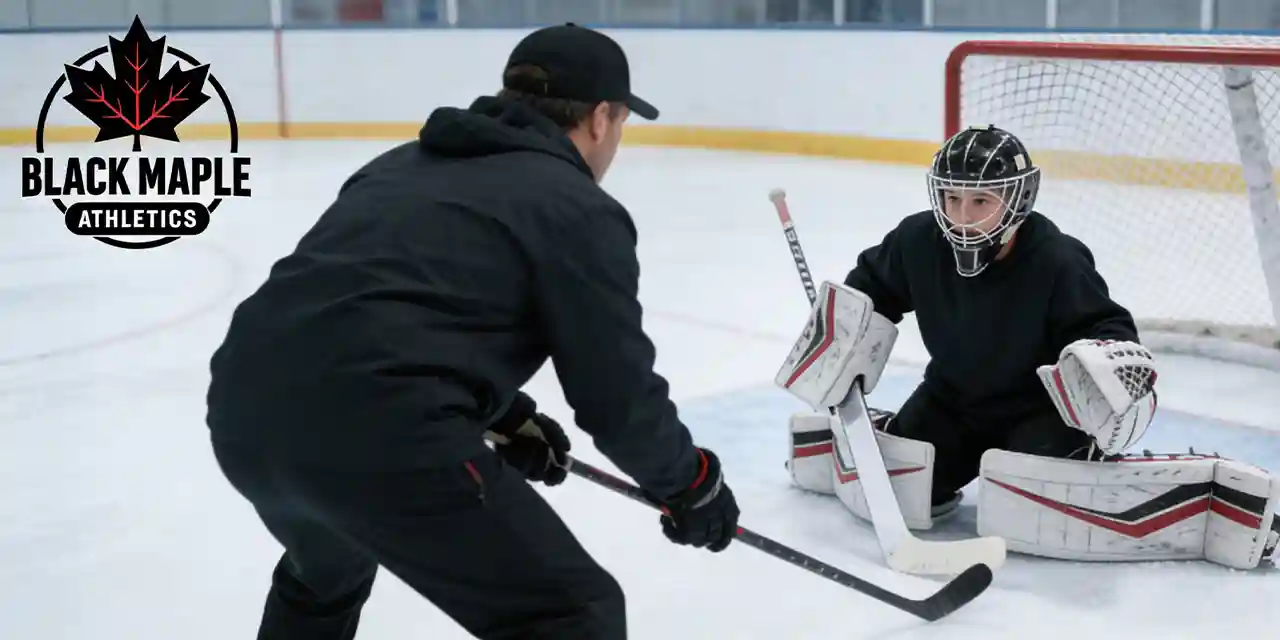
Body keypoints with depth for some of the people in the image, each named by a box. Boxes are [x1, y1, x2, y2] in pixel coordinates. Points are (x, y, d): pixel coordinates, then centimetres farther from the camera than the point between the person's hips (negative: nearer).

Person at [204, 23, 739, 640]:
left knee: (326, 573, 38)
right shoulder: (580, 209, 4)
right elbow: (617, 394, 5)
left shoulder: (405, 164, 25)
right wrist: (690, 482, 23)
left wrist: (507, 419, 39)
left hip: (247, 405, 8)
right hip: (376, 433, -8)